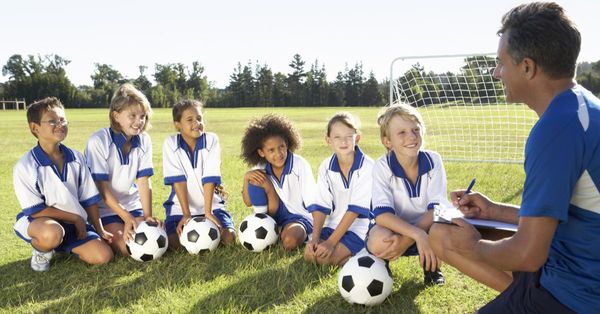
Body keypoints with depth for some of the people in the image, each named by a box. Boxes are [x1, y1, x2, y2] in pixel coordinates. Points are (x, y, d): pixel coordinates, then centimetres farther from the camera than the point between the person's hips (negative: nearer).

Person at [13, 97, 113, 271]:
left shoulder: (76, 158, -4)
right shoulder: (25, 166, -18)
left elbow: (89, 198, 2)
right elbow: (35, 210, -17)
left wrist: (100, 230, -1)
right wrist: (76, 218, -16)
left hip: (73, 223, 5)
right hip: (38, 222, -5)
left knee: (103, 255, -11)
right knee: (52, 234, -40)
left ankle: (60, 247, 17)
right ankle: (40, 251, -1)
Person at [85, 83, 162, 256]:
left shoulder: (144, 140, -5)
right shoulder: (98, 141, -18)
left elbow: (144, 181, -7)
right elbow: (102, 188, -18)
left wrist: (148, 215, -19)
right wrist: (126, 217, -25)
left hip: (132, 204, 5)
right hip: (104, 208, -5)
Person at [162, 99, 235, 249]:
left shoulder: (212, 140, -9)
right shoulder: (170, 143, -8)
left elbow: (210, 178, -16)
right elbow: (178, 180, -15)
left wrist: (208, 211, -21)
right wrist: (186, 214, -20)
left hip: (211, 203, 1)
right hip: (180, 206, 0)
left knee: (229, 236, -18)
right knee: (174, 241, -21)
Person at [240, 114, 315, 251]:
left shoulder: (300, 165, -20)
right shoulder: (261, 169, -9)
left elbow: (313, 203, -18)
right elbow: (248, 202, -3)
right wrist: (246, 178, -20)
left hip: (299, 215, -4)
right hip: (274, 214, 4)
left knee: (290, 240, -36)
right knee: (256, 180, -18)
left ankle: (302, 233, 0)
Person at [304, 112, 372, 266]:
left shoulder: (367, 166, -17)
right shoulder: (326, 167, -1)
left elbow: (356, 208, -18)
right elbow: (321, 206, -2)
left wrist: (331, 242, -20)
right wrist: (315, 239, -15)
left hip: (359, 227, -5)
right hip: (333, 225, 6)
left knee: (323, 257, -21)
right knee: (309, 254, -12)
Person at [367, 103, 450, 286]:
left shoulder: (433, 160, -14)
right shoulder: (382, 167, -18)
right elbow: (382, 214, -27)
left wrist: (405, 239, -33)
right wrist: (417, 235, -42)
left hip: (427, 227, 3)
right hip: (394, 227, -2)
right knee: (379, 241, -37)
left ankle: (431, 265, 2)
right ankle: (380, 263, 1)